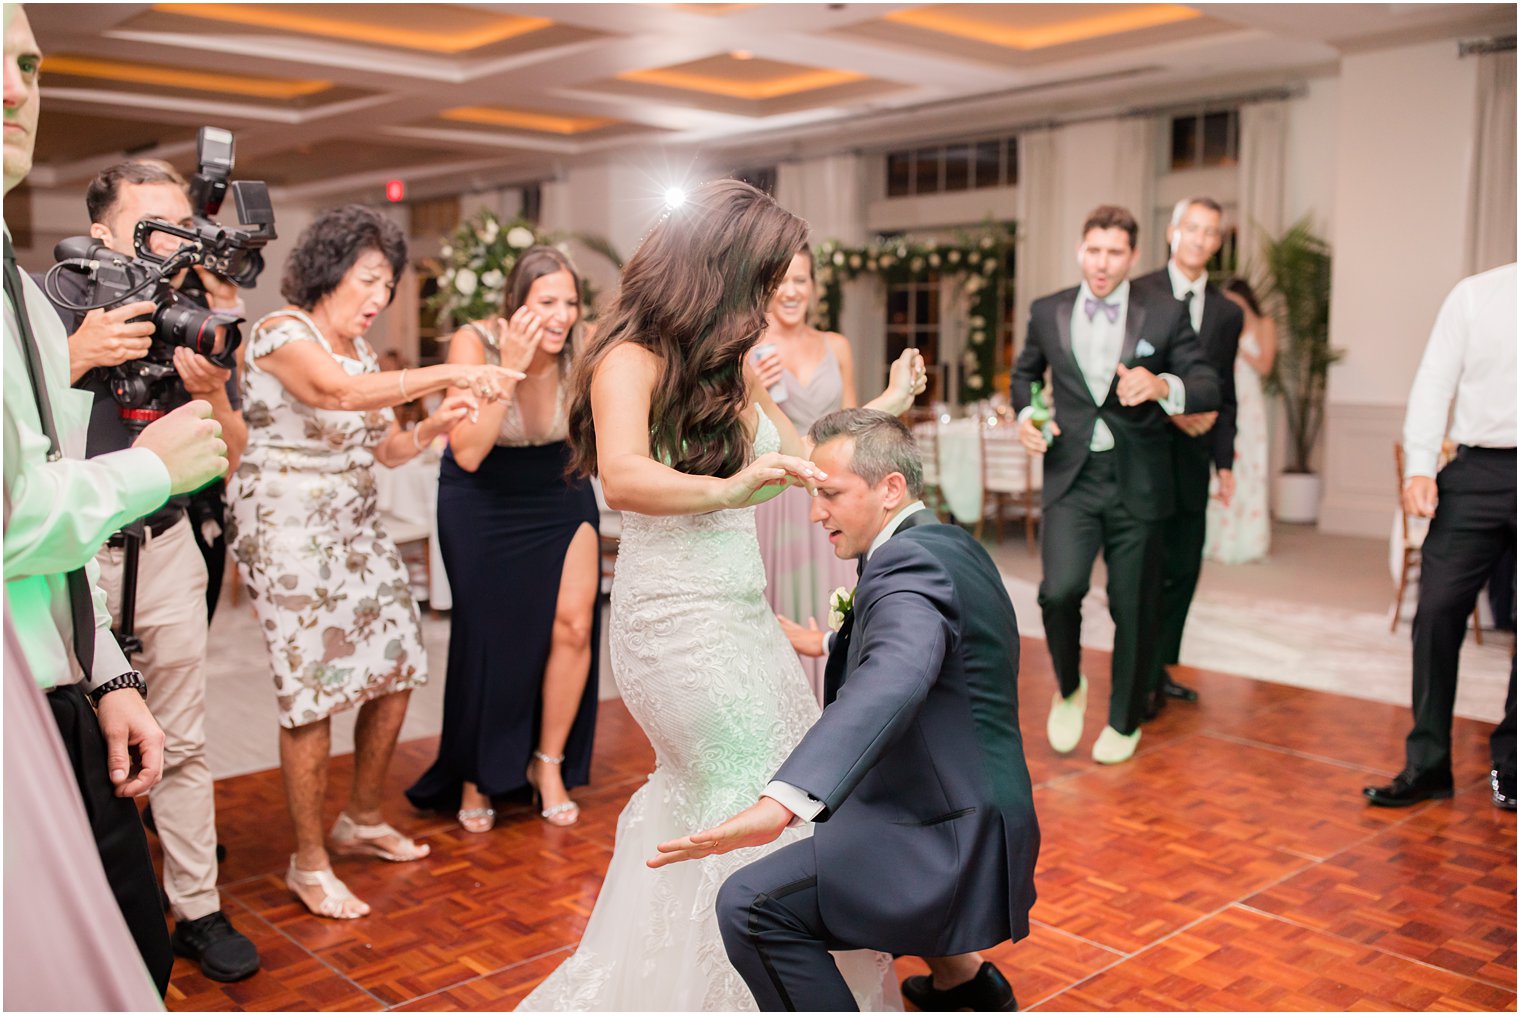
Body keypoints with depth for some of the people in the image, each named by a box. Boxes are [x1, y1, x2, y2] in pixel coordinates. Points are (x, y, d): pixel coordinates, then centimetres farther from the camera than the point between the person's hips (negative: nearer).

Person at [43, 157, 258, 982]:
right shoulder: (53, 302, -7)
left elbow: (230, 457, 4)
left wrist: (212, 393, -15)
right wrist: (78, 355, -25)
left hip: (165, 545, 3)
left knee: (182, 742, 7)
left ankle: (197, 912, 18)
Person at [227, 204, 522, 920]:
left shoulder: (361, 349, 14)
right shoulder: (282, 332, -11)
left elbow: (386, 449, 12)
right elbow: (339, 391, -32)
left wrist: (430, 429, -9)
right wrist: (447, 373, -38)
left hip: (357, 530, 8)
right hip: (289, 532, -8)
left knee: (396, 671, 7)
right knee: (315, 692, -7)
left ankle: (362, 821, 27)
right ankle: (308, 862, 9)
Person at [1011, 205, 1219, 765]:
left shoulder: (1166, 315, 0)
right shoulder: (1047, 312, 6)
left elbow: (1209, 389, -4)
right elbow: (1024, 373, 23)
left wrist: (1162, 386, -25)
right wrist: (1025, 414, 2)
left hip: (1137, 485, 0)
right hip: (1071, 477, 1)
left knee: (1134, 609, 7)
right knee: (1059, 589, -18)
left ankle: (1124, 720, 29)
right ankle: (1069, 688, 12)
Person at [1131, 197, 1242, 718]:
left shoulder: (1227, 313, 12)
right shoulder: (1136, 295, -2)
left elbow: (1224, 396, 13)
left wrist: (1225, 463, 8)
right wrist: (1169, 409, -16)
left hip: (1192, 456, 5)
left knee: (1184, 567, 8)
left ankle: (1160, 669, 20)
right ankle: (1142, 679, 7)